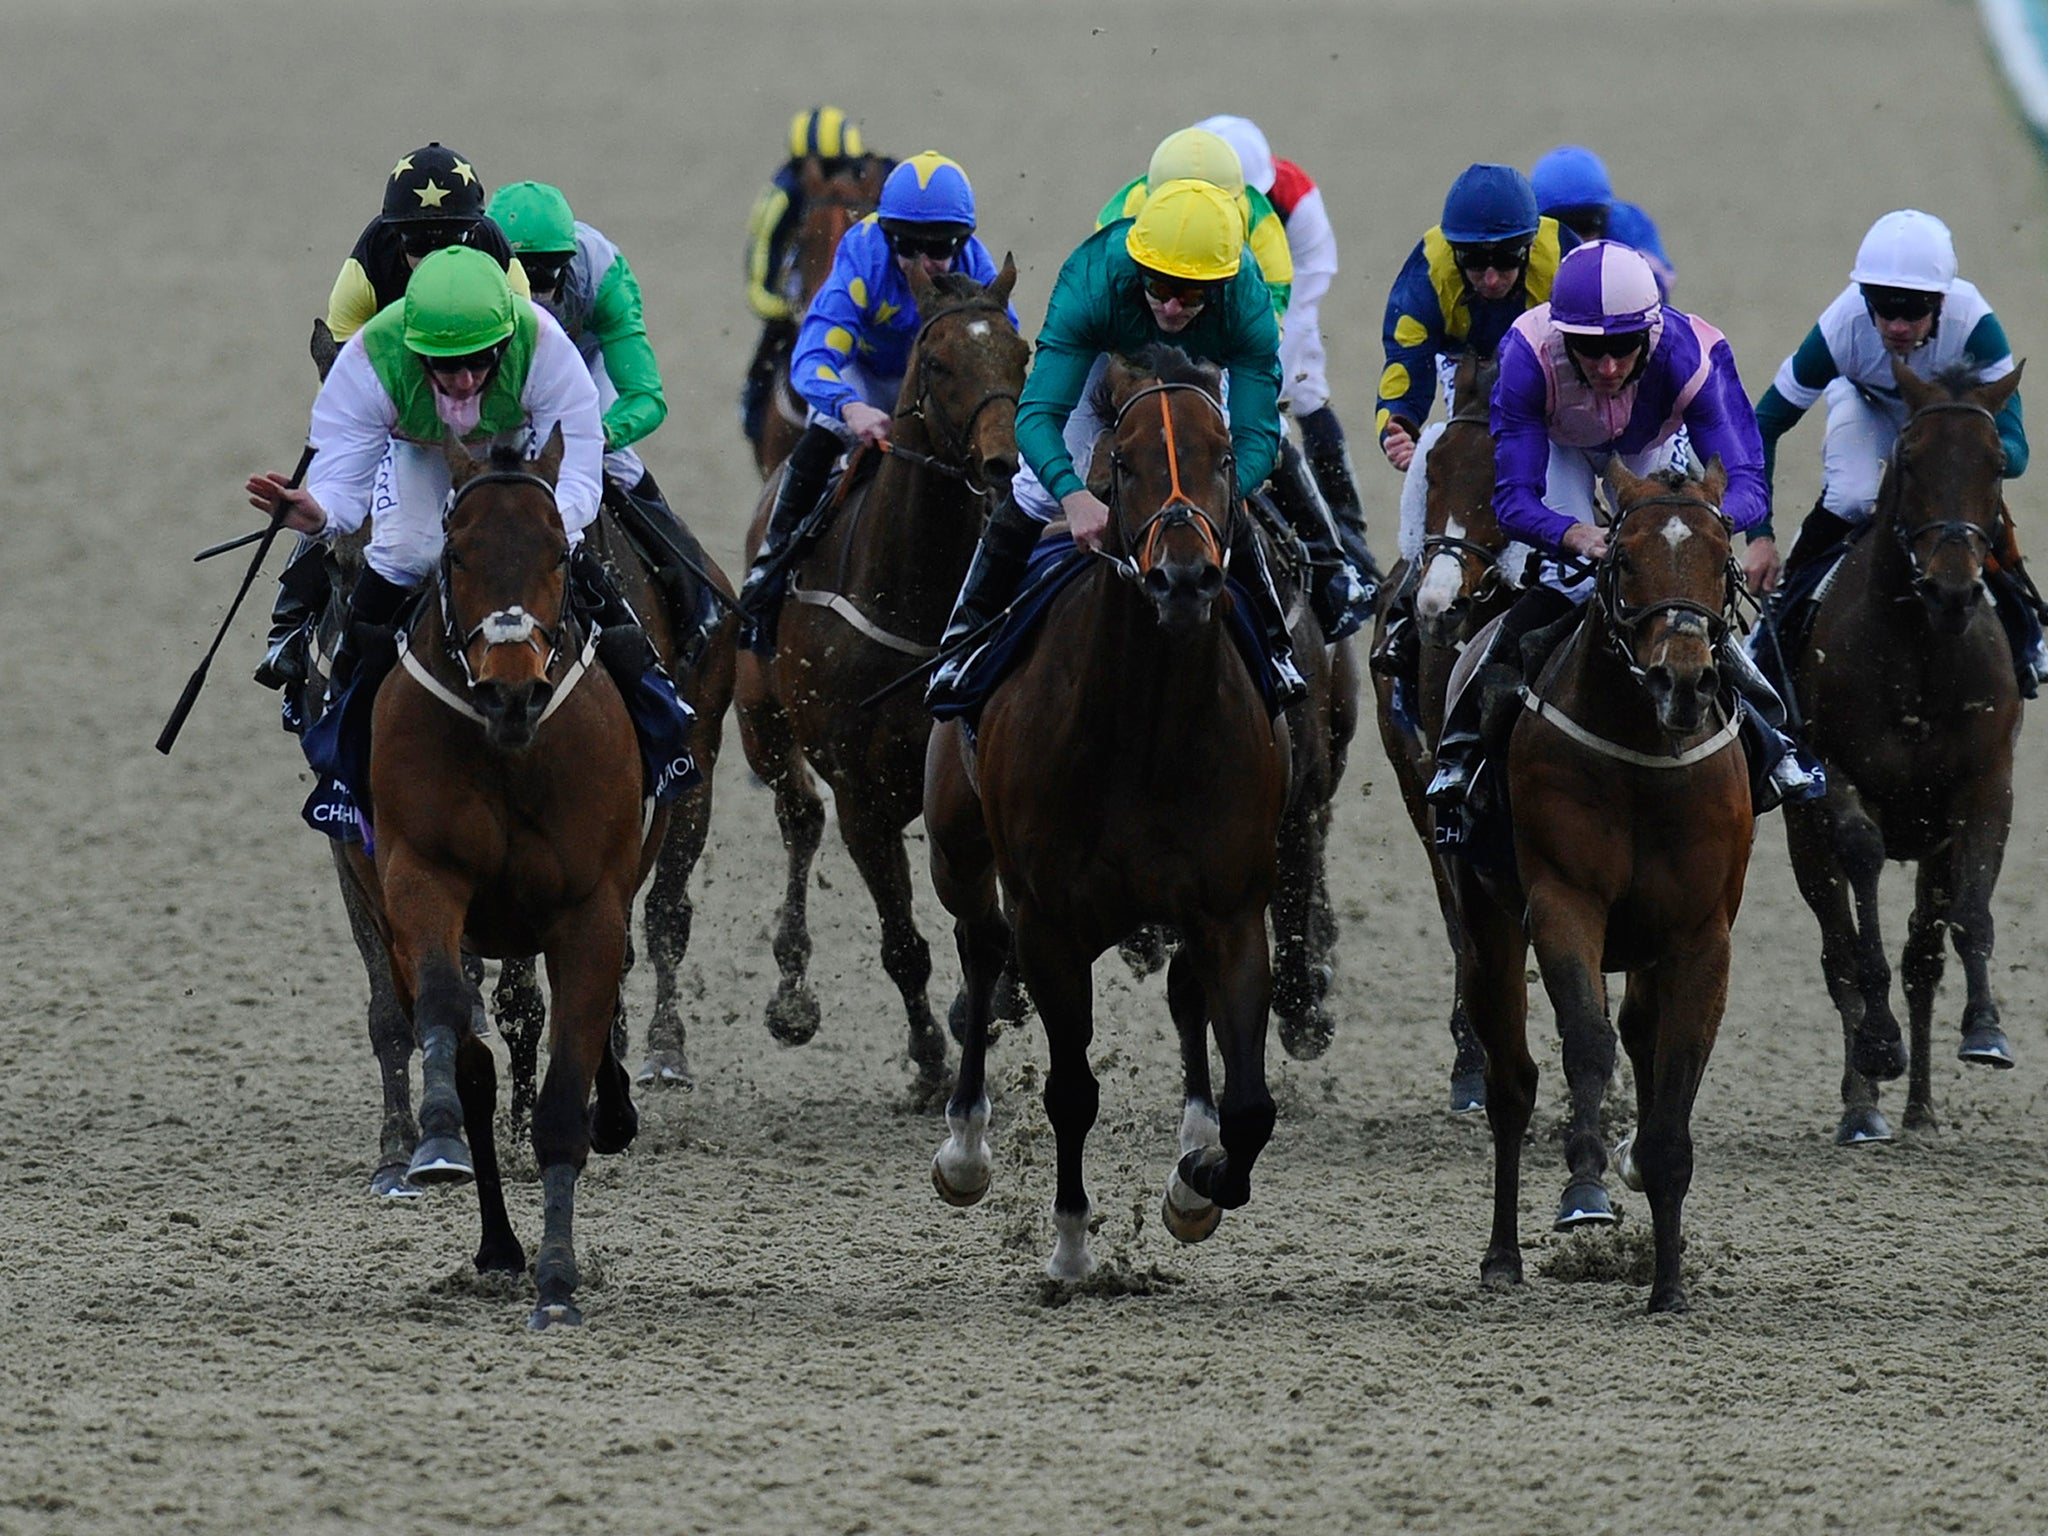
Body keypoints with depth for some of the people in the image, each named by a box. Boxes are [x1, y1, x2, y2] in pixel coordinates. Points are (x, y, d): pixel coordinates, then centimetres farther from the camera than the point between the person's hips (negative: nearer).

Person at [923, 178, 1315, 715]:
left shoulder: (1247, 304, -40)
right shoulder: (1090, 284, -45)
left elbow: (1257, 434, -38)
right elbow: (1038, 415, -47)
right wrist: (1075, 496, -66)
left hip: (1198, 367, 1)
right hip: (1105, 354, -1)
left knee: (1224, 502, -9)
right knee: (1040, 486, -12)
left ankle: (1271, 648, 14)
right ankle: (965, 641, 2)